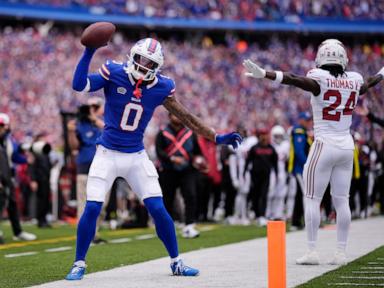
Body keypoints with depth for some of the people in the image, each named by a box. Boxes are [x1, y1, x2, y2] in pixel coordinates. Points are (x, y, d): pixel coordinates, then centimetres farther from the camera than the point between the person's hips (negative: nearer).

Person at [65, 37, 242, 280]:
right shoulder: (114, 74, -11)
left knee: (158, 209, -2)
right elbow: (79, 85, -22)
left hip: (137, 157, 2)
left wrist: (217, 138, 1)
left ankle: (176, 262, 14)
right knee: (92, 208, -10)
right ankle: (79, 264, 7)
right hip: (108, 153, -2)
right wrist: (90, 52, -29)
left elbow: (185, 117, 4)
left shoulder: (161, 87, -4)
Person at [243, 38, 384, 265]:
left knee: (312, 199, 2)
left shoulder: (320, 80, -12)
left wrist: (263, 74, -38)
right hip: (347, 146, 5)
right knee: (342, 200, 9)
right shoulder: (354, 80, 5)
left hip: (324, 145, -5)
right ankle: (342, 252, 10)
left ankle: (312, 252, -1)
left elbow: (293, 79, -28)